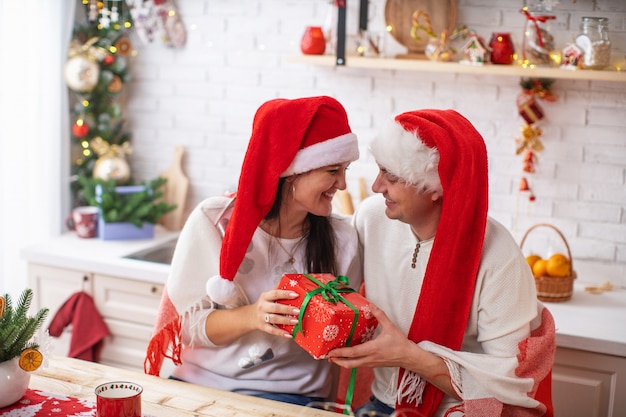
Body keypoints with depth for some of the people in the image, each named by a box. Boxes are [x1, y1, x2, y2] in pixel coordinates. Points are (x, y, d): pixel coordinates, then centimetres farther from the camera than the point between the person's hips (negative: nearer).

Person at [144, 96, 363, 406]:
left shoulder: (341, 237, -1)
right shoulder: (213, 221, -6)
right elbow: (187, 323, -6)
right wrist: (250, 317, -23)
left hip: (289, 393, 0)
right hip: (202, 383, 0)